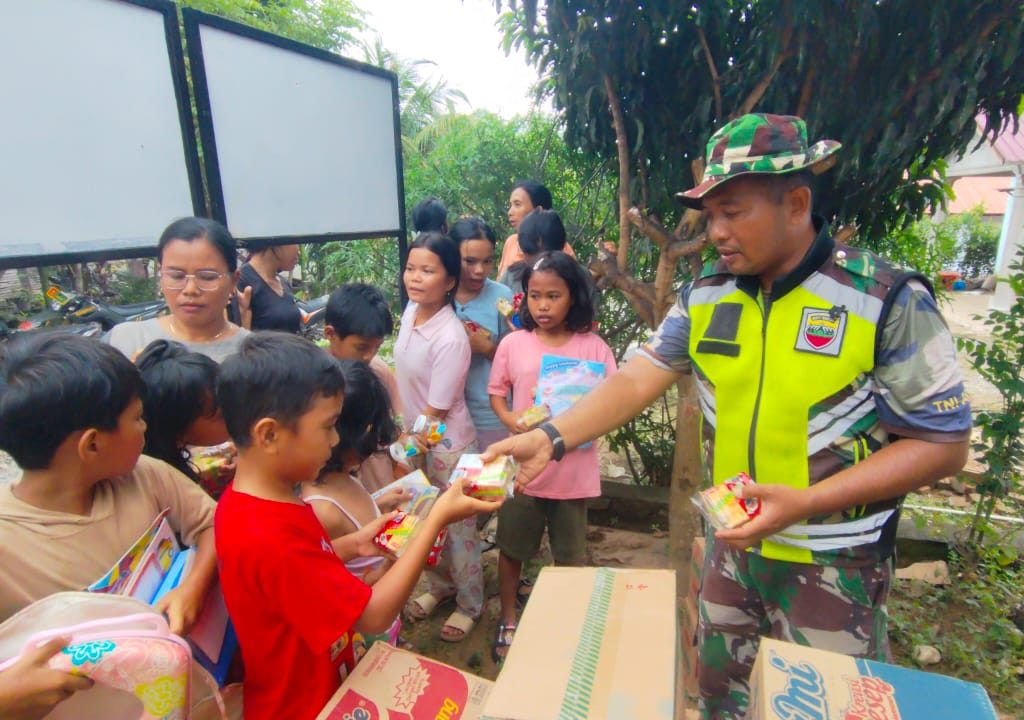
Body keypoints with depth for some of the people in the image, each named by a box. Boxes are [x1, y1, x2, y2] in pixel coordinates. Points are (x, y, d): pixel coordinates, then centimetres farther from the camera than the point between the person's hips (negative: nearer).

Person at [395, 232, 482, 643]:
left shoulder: (450, 339, -27)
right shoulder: (410, 311, -4)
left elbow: (437, 410, -21)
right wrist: (406, 437, 12)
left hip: (447, 445, -7)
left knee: (457, 528, 13)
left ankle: (470, 605, 36)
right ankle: (440, 585, 48)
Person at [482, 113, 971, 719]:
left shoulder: (890, 301, -17)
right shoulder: (706, 297, -5)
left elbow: (943, 443, -14)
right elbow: (638, 379, -9)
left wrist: (804, 502, -24)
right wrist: (551, 438, -24)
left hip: (836, 565, -3)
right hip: (732, 543, 4)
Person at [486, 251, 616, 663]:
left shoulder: (593, 347, -7)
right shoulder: (513, 343, -4)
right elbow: (496, 394, 5)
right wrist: (513, 420, -14)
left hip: (573, 470, 0)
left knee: (571, 556, 17)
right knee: (511, 549, 16)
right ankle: (508, 622, 40)